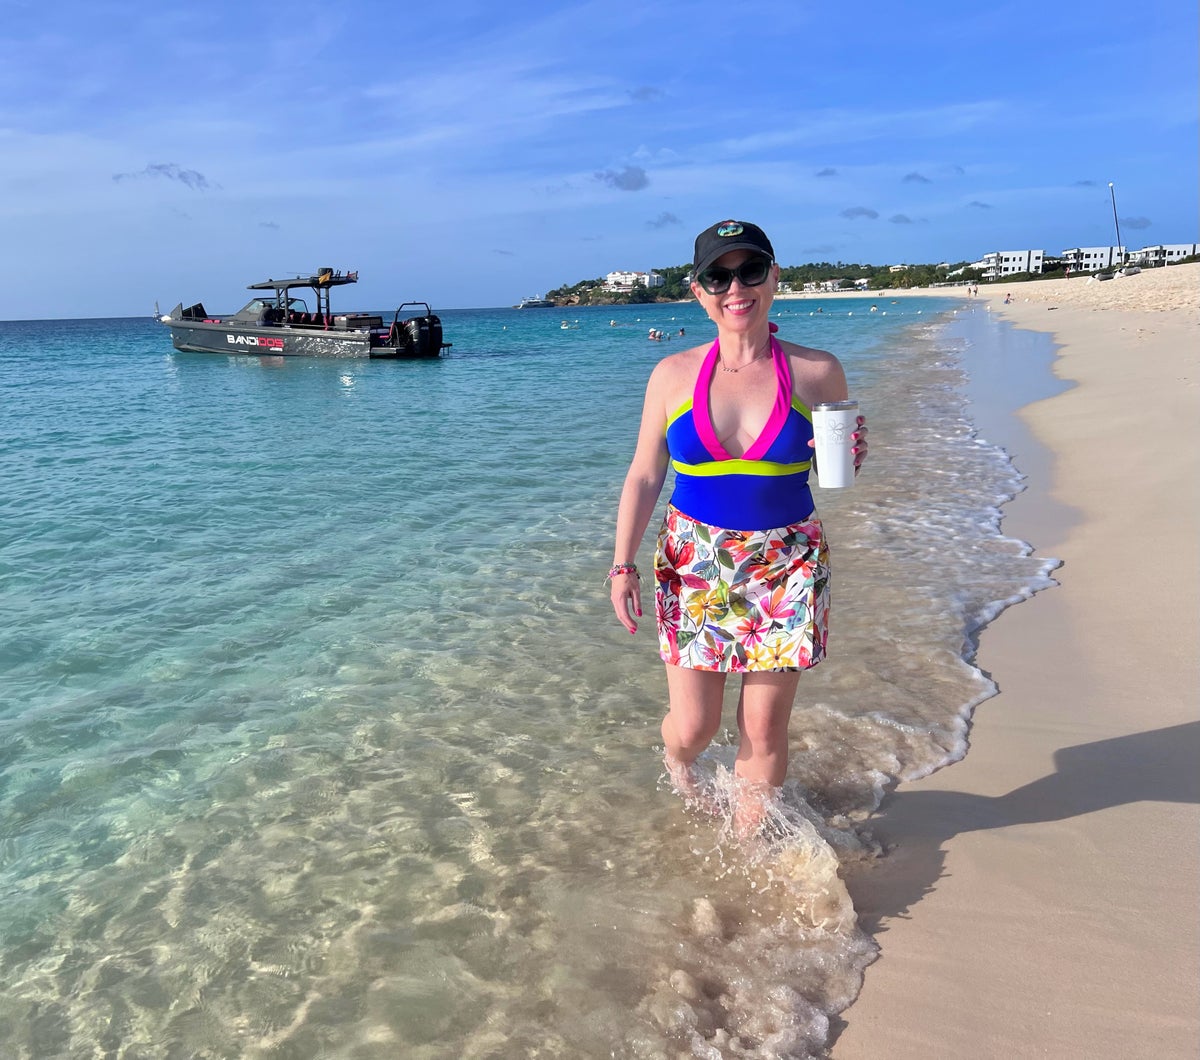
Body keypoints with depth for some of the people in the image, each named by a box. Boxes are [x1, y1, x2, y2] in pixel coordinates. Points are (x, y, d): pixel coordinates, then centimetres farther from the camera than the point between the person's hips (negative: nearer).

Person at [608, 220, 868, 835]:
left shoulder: (816, 372, -2)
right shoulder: (674, 375, -1)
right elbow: (644, 475, 3)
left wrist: (850, 459, -15)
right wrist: (622, 563, -2)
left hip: (785, 569, 0)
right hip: (693, 565, 0)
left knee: (765, 732, 4)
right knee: (693, 726, 5)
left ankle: (746, 843, 29)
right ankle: (676, 760, 43)